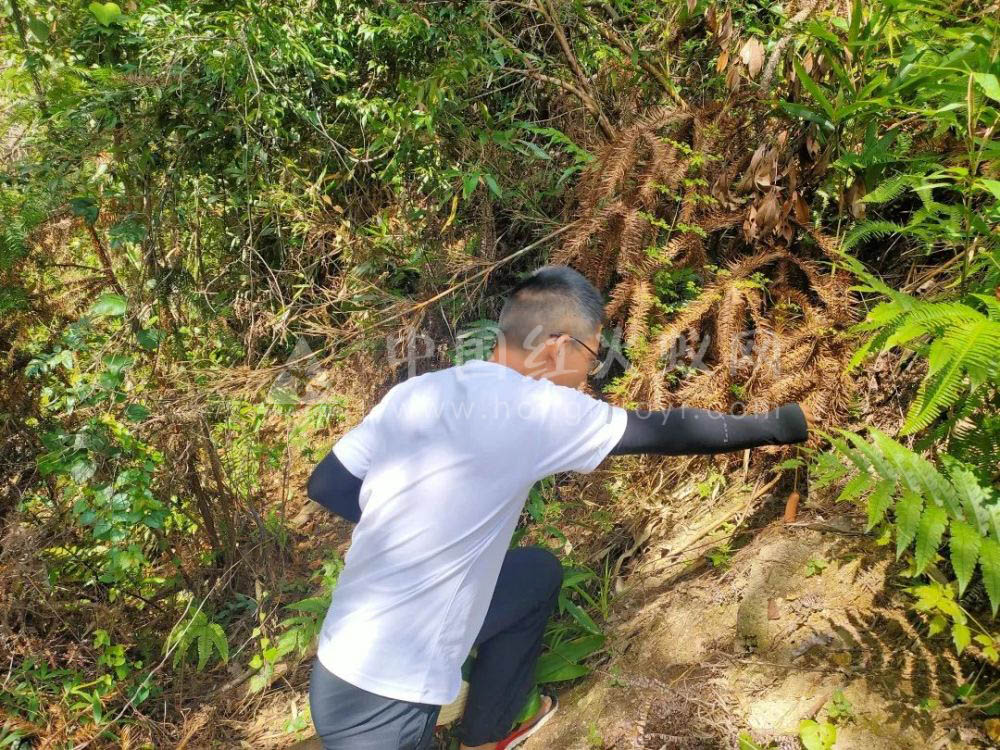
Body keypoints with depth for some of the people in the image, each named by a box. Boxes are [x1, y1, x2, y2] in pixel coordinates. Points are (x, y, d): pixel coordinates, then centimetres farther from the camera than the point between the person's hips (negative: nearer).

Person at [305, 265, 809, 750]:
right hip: (379, 701, -7)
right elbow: (664, 432, -7)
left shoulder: (414, 391, -1)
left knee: (538, 572, 20)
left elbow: (326, 486, 3)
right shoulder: (536, 409, -18)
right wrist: (771, 427, 7)